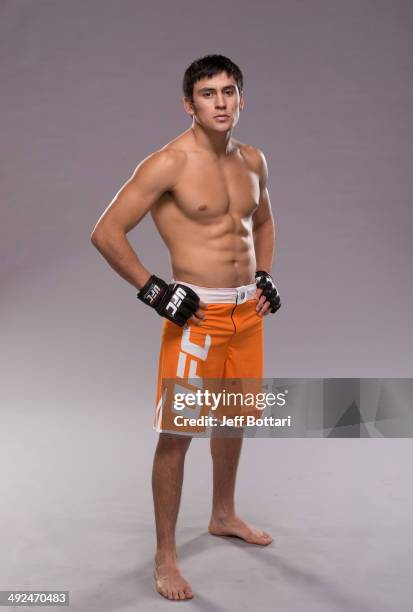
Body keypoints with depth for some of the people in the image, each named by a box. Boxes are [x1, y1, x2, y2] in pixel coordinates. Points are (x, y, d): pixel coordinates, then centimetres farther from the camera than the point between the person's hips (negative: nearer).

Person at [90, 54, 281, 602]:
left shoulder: (253, 160, 7)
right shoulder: (169, 164, -14)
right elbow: (106, 233, -15)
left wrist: (266, 276, 13)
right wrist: (154, 291, -16)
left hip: (247, 310, 7)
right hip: (197, 313, -7)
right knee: (177, 431, -5)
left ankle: (224, 516, 41)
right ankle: (165, 557, 7)